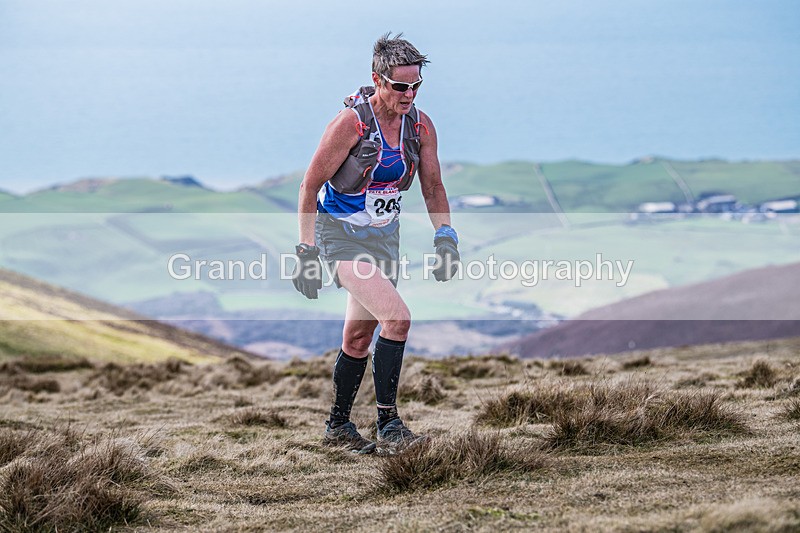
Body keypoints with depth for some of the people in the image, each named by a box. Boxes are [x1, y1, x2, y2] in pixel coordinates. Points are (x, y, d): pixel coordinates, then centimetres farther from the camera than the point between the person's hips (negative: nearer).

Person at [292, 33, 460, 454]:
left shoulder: (420, 125, -3)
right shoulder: (351, 122, -20)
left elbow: (432, 186, 10)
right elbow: (310, 185, -14)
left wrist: (445, 236, -2)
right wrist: (306, 252, -15)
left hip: (384, 236, 6)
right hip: (341, 234, -6)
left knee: (359, 337, 13)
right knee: (397, 317, -22)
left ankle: (338, 427, 29)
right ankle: (388, 424, -16)